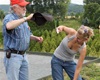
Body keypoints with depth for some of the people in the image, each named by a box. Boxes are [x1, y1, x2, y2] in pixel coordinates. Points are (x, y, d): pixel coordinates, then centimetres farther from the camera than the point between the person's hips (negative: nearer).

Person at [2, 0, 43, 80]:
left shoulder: (23, 19, 12)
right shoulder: (9, 17, -14)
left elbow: (28, 35, 23)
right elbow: (9, 26, -40)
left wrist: (36, 38, 2)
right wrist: (26, 19, -36)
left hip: (24, 55, 8)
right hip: (13, 56, -8)